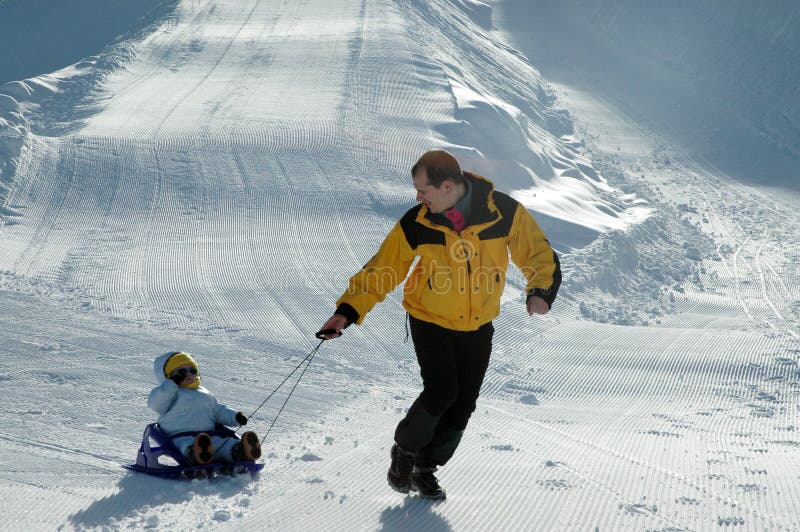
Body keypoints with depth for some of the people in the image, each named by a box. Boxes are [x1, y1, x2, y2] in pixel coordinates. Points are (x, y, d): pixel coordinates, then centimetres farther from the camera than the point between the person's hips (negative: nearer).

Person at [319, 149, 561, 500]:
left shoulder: (505, 212, -17)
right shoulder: (416, 224, -16)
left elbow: (539, 255, -7)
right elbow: (382, 269, -8)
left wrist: (540, 291, -26)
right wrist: (348, 311, -17)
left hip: (479, 327, 2)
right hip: (431, 322, -2)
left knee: (462, 405, 4)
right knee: (441, 391, -17)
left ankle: (425, 469, 25)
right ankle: (405, 451, 10)